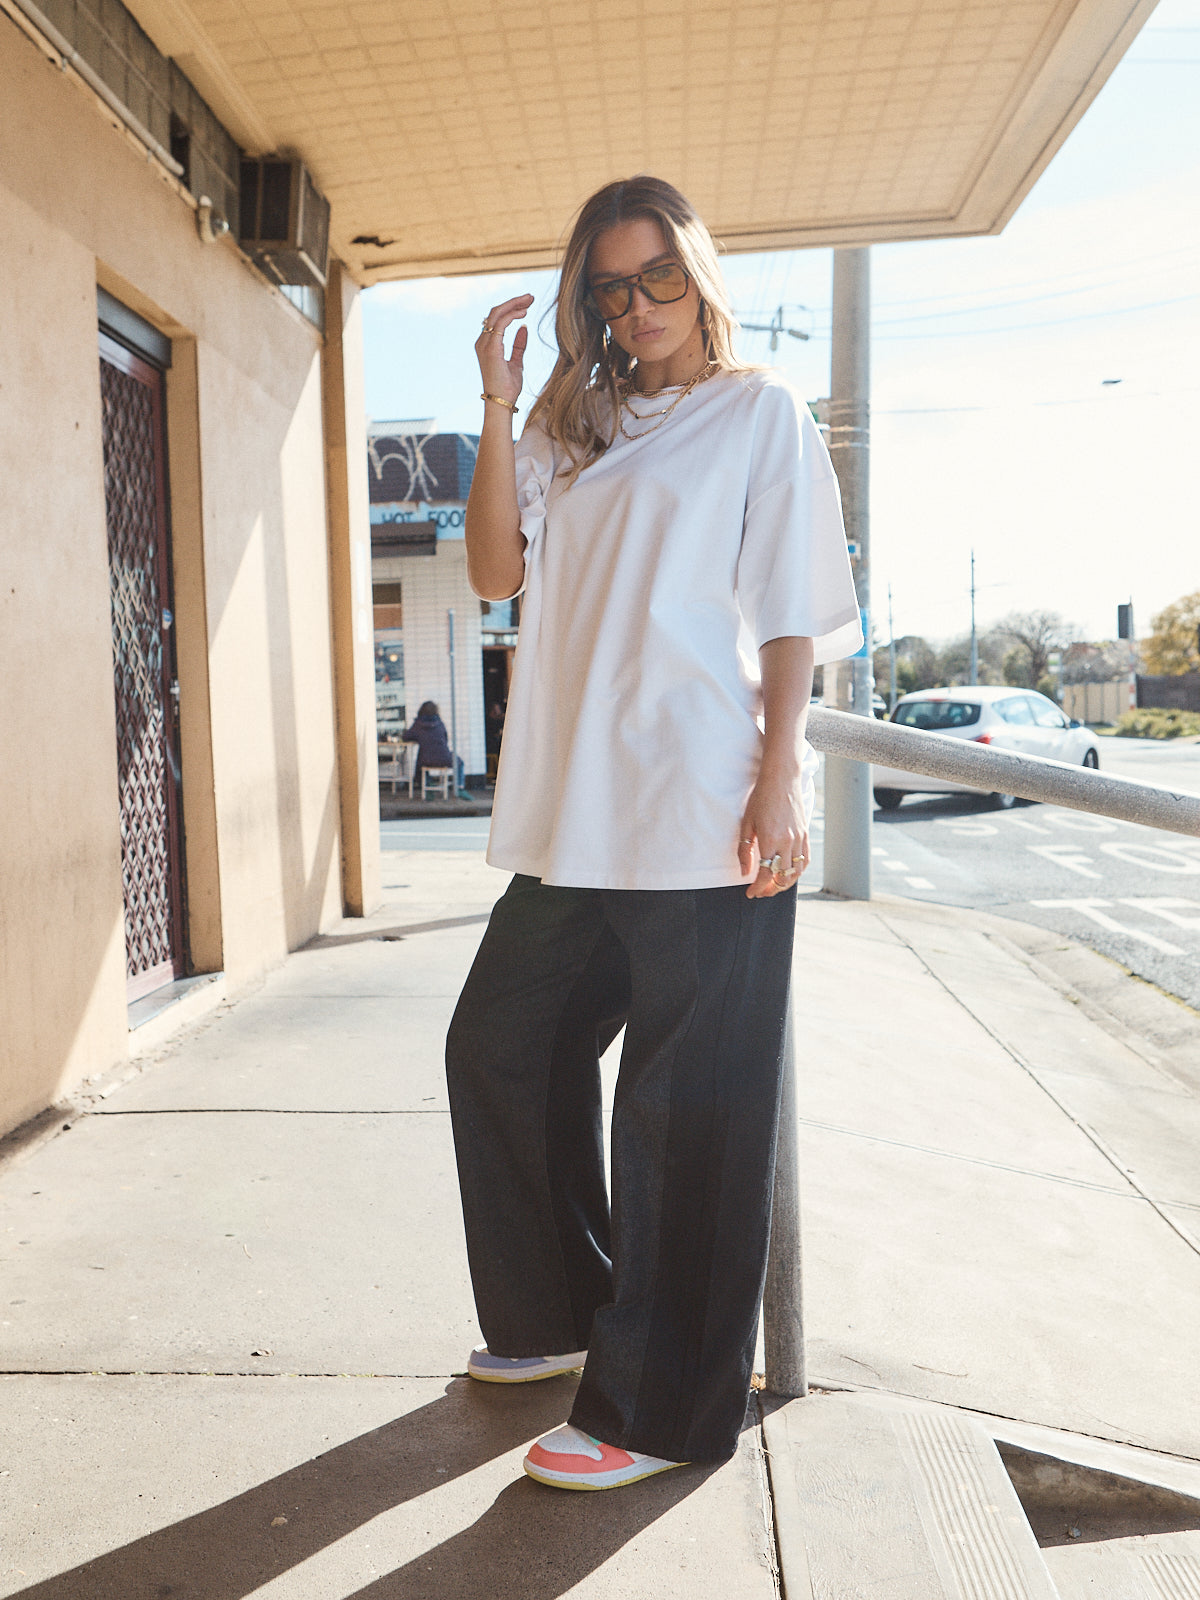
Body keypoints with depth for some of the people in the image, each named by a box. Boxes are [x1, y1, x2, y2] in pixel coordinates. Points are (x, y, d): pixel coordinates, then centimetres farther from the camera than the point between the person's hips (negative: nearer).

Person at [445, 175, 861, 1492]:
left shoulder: (758, 410, 5)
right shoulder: (578, 427, 20)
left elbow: (789, 610, -2)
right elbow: (496, 572, 9)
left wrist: (779, 780, -12)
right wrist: (497, 407, 1)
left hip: (707, 816, -6)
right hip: (578, 813, 7)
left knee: (687, 1107, -1)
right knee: (500, 1047, 13)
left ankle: (662, 1406, 15)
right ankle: (560, 1314, 32)